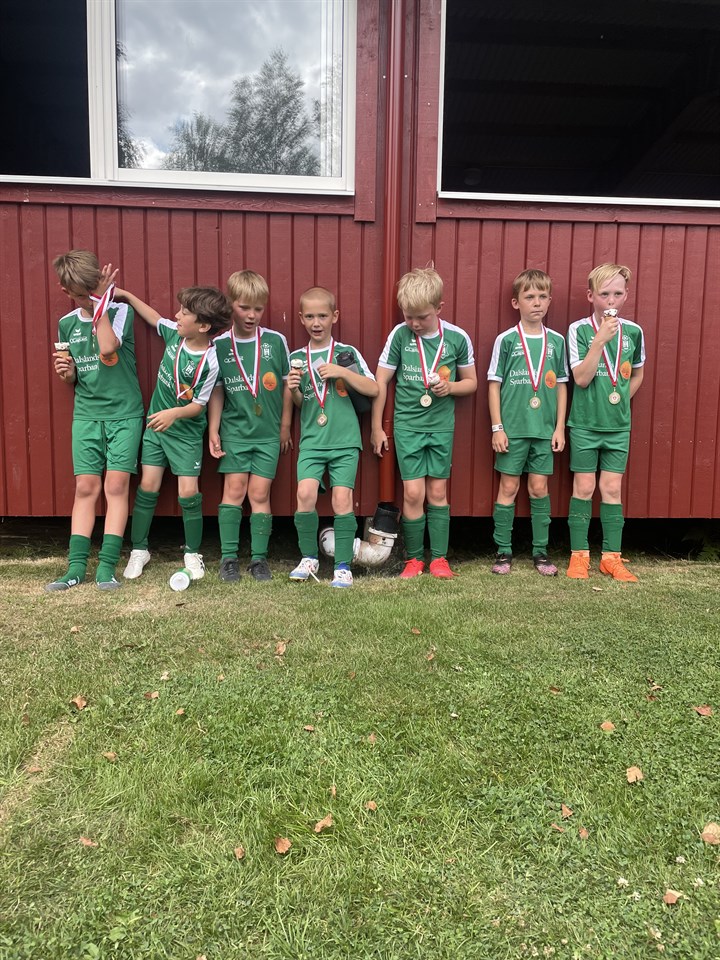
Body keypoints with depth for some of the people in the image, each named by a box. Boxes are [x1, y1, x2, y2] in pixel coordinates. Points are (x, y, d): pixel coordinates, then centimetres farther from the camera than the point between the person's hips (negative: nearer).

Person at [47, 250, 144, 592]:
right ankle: (76, 566, 4)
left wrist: (100, 304, -13)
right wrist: (65, 372, -5)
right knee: (86, 487, 0)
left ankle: (107, 565, -4)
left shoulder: (120, 311, -3)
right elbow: (73, 377, 18)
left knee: (116, 485, -8)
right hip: (86, 414, 4)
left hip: (124, 413, -3)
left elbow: (107, 348, -22)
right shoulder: (67, 323, 10)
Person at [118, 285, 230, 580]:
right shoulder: (175, 334, -5)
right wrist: (126, 295, 17)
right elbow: (154, 318, 17)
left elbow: (198, 405, -18)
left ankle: (192, 553, 14)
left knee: (188, 492, -5)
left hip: (186, 433, -5)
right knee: (148, 486, 5)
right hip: (156, 425, 5)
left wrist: (174, 413, -34)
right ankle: (139, 549, 18)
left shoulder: (209, 362, -22)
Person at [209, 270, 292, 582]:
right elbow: (216, 392, 4)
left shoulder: (276, 341, -1)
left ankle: (259, 557, 12)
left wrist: (285, 426, 6)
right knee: (234, 490, 0)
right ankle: (228, 557, 10)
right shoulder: (220, 345, -1)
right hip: (234, 430, 0)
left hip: (268, 432, 0)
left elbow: (287, 386, 5)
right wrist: (213, 431, 1)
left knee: (260, 494, 2)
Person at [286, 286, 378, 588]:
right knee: (305, 492, -15)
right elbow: (298, 404, 15)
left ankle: (343, 566, 4)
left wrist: (342, 372, -13)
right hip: (311, 440, 2)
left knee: (342, 498, -10)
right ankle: (309, 558, 5)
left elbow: (373, 389, -3)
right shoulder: (297, 358, 10)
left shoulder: (347, 353, 3)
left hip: (345, 439, -2)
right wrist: (293, 390, -6)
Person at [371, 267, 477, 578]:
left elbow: (471, 382, 8)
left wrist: (450, 387, -14)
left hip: (442, 426, 1)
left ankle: (439, 557, 19)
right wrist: (377, 427, 2)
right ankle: (414, 558, 13)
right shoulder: (399, 334, -6)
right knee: (413, 493, -4)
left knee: (437, 492, 8)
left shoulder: (458, 338, -4)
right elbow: (381, 382, 0)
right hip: (407, 425, -1)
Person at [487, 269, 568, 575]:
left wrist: (560, 427, 4)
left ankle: (540, 551, 18)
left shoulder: (556, 341, 5)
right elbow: (494, 384, -2)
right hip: (512, 428, -2)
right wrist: (497, 427, -7)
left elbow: (561, 385, 9)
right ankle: (503, 550, 14)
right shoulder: (506, 340, -3)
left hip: (545, 429, 2)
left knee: (539, 488, 8)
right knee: (508, 487, 4)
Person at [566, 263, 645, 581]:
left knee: (612, 489, 5)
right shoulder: (579, 329, -7)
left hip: (618, 425, 3)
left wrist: (621, 401, 6)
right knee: (584, 487, 2)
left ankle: (612, 557, 14)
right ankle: (579, 555, 13)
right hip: (585, 423, -3)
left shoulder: (633, 331, 3)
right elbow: (581, 378, -17)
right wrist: (601, 339, -22)